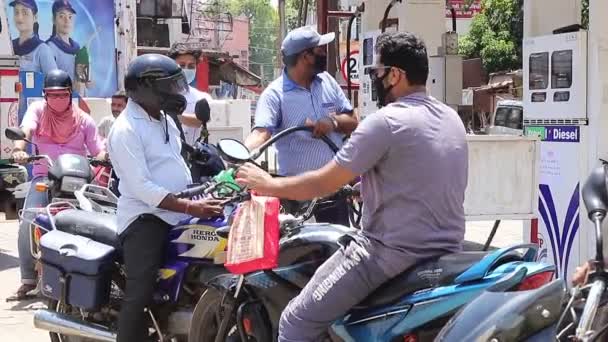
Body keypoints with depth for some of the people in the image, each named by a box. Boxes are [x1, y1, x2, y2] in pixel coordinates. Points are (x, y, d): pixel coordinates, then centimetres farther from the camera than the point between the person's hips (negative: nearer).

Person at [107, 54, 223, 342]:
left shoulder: (164, 120, 15)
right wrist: (189, 207, -28)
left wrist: (199, 195, 13)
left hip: (175, 217, 9)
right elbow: (141, 186, -23)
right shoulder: (126, 129, -15)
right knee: (140, 293, -14)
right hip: (145, 219, -9)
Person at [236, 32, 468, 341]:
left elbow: (324, 184, -12)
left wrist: (268, 184, 2)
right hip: (446, 251, 9)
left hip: (394, 253, -9)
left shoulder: (385, 122, -15)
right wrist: (362, 179, 34)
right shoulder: (451, 118, 9)